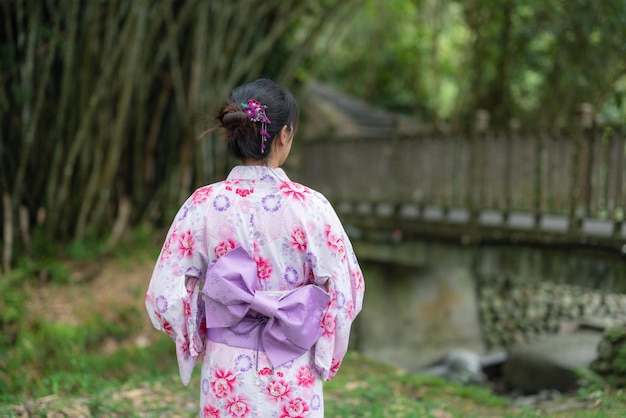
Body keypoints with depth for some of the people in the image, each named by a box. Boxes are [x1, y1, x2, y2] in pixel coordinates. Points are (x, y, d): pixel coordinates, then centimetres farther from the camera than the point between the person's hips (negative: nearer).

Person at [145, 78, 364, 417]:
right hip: (292, 378, -1)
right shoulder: (309, 206, -13)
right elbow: (344, 290, -8)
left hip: (226, 375, 2)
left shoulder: (203, 205, -9)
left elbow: (167, 294, -5)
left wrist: (196, 341, 11)